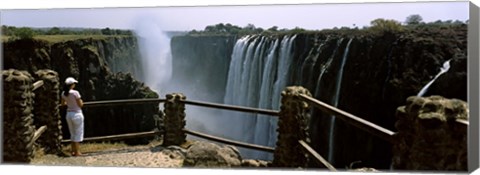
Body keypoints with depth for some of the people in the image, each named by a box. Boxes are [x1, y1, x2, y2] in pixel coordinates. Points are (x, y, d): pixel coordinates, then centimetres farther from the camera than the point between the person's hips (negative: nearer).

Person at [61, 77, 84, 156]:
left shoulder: (63, 93, 1)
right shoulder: (75, 93, -18)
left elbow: (63, 103, 15)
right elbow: (81, 104, -13)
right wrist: (81, 101, 6)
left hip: (69, 114, 6)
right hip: (77, 114, -6)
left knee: (72, 134, 17)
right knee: (78, 134, 5)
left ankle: (73, 151, 22)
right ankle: (77, 152, 7)